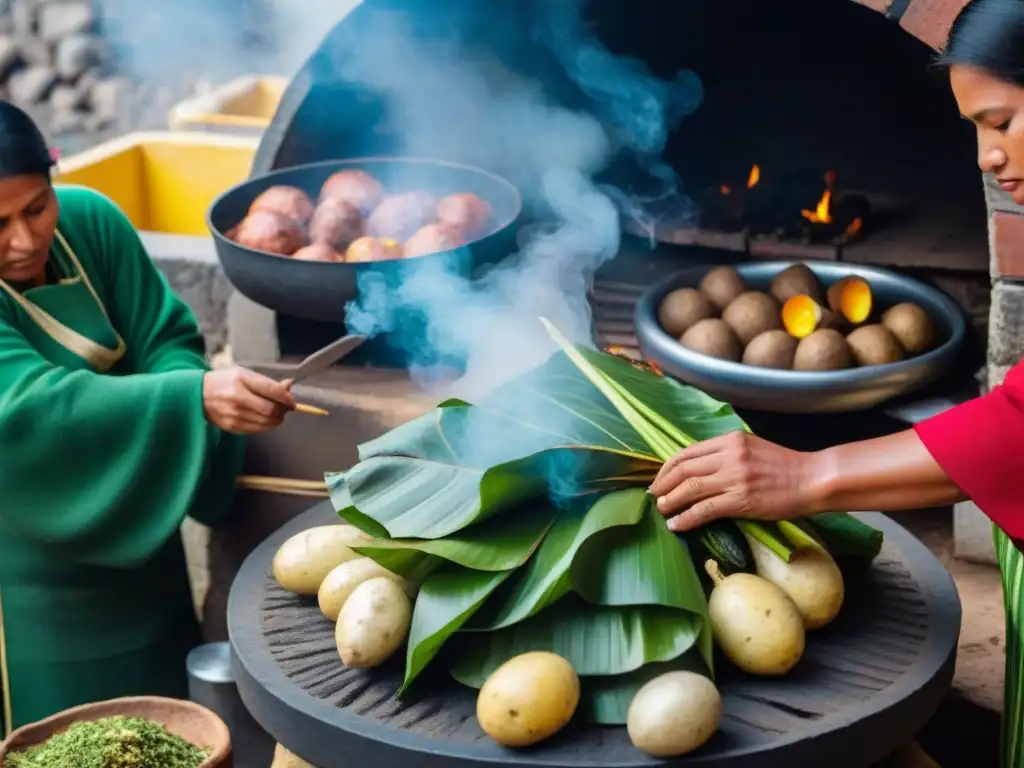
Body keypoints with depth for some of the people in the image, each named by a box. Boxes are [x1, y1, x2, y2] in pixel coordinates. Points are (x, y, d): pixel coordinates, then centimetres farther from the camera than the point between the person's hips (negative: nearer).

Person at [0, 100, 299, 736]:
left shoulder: (91, 221, -11)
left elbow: (167, 339, -8)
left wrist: (190, 386, -33)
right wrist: (195, 398, -52)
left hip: (138, 537, 5)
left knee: (163, 730, 18)